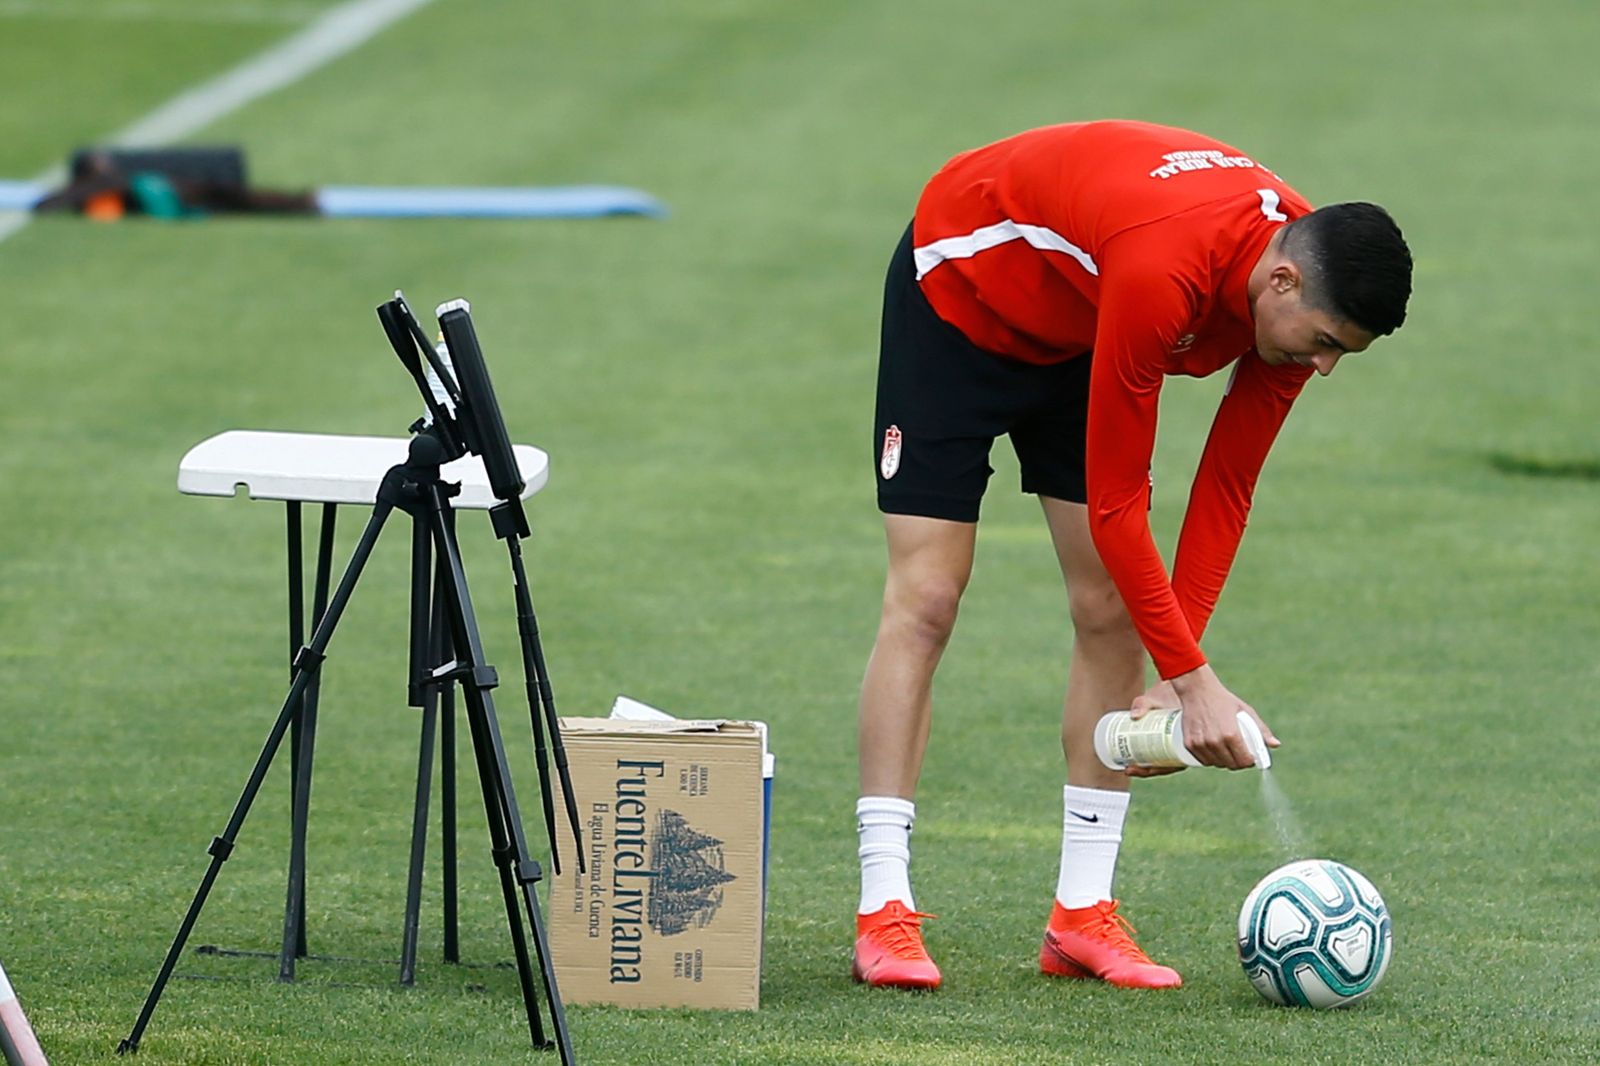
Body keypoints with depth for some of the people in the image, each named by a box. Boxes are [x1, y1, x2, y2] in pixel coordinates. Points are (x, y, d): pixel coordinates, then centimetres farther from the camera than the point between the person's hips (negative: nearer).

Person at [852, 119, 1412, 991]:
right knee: (925, 601, -12)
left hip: (1074, 333, 7)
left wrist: (1179, 674, -16)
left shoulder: (1301, 292, -20)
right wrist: (1192, 680, -32)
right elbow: (1114, 503, -34)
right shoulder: (1165, 272, -42)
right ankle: (884, 913, -12)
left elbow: (1226, 487, -11)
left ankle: (1082, 915, -1)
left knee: (1111, 610, -4)